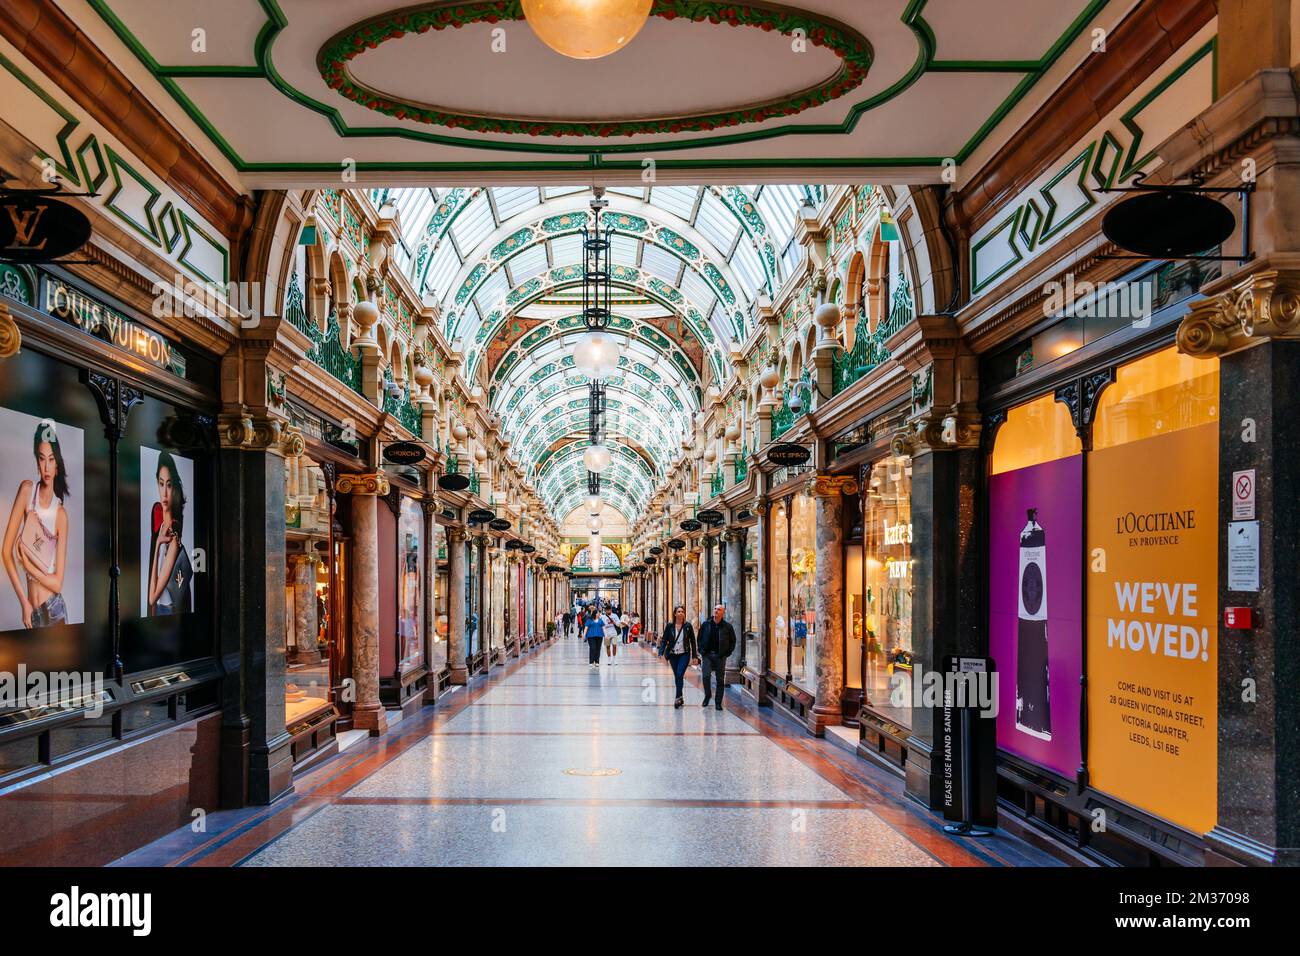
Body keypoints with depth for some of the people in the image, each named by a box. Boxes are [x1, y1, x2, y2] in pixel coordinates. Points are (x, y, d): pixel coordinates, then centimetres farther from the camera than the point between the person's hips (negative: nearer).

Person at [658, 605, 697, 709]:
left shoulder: (688, 626, -3)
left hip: (684, 654, -2)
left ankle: (678, 697, -14)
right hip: (673, 654, 2)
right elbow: (664, 640, 1)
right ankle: (680, 697, 22)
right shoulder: (669, 626, -1)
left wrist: (695, 656, 1)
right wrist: (661, 653, -11)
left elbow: (692, 641, 2)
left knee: (680, 675, -16)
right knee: (676, 677, 10)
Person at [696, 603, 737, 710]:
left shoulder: (727, 626, 0)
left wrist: (727, 653, 0)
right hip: (707, 655, 0)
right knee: (705, 676, -14)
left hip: (720, 656, 0)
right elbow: (699, 638, 14)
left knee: (720, 680, 4)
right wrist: (701, 651, 4)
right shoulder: (705, 625, 4)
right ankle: (707, 695, 10)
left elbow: (733, 641, 9)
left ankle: (718, 703, 12)